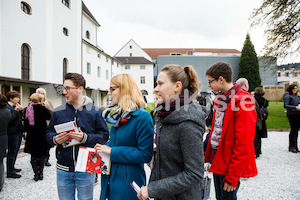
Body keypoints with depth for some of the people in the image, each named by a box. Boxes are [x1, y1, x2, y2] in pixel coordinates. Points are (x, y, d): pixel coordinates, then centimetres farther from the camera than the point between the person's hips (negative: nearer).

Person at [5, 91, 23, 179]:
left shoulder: (16, 106, 12)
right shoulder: (7, 107, -14)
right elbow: (9, 120, -23)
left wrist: (21, 111, 3)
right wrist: (16, 111, -22)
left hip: (19, 132, 9)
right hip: (12, 133, -9)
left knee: (15, 151, 17)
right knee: (11, 152, -2)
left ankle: (12, 168, 31)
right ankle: (10, 172, 7)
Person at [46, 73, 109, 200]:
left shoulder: (95, 112, -8)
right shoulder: (58, 112, 3)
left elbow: (104, 136, -11)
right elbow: (49, 133, 9)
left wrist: (85, 138, -25)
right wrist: (55, 139, -13)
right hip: (63, 170, 3)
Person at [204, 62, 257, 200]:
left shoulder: (242, 102, -19)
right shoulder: (219, 99, 8)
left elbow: (244, 145, -20)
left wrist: (232, 177, -17)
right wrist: (210, 155, 11)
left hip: (230, 164, -8)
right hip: (217, 159, 8)